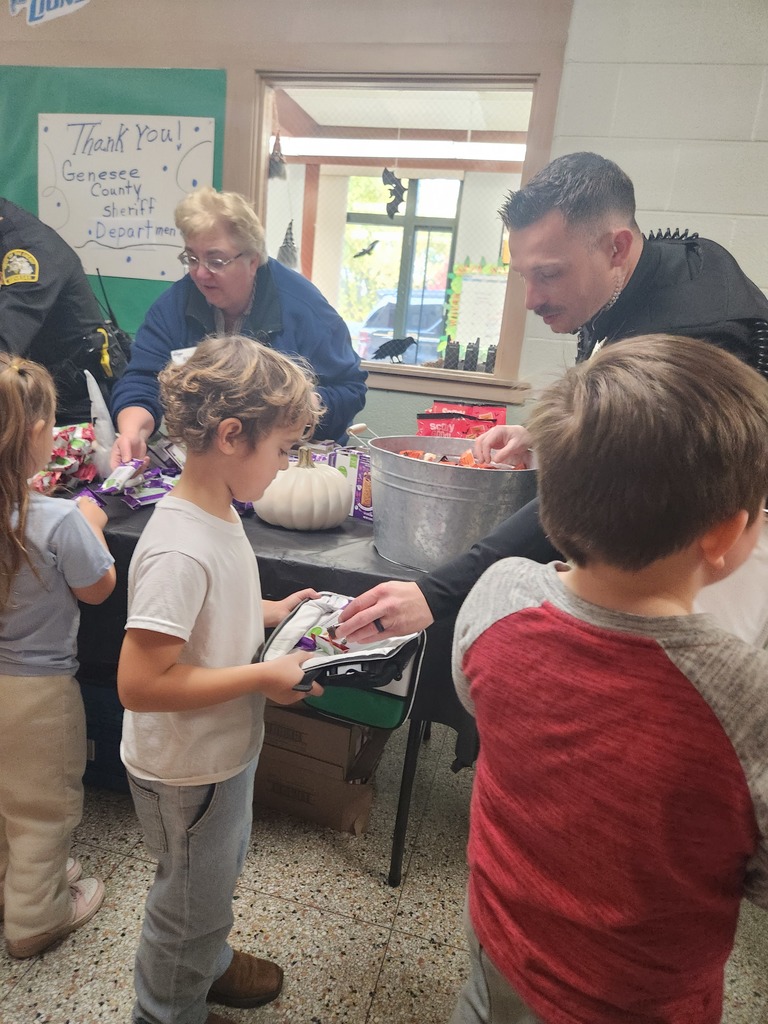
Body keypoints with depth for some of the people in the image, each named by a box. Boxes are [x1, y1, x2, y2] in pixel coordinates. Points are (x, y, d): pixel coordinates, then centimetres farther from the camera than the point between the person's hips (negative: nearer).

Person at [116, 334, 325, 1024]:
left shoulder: (216, 510, -4)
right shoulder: (179, 550, -34)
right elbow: (140, 682, -32)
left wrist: (269, 612, -1)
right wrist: (263, 676, -28)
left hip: (225, 750, 9)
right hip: (187, 769, -9)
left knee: (217, 876, 32)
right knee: (193, 901, 19)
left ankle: (207, 962, 59)